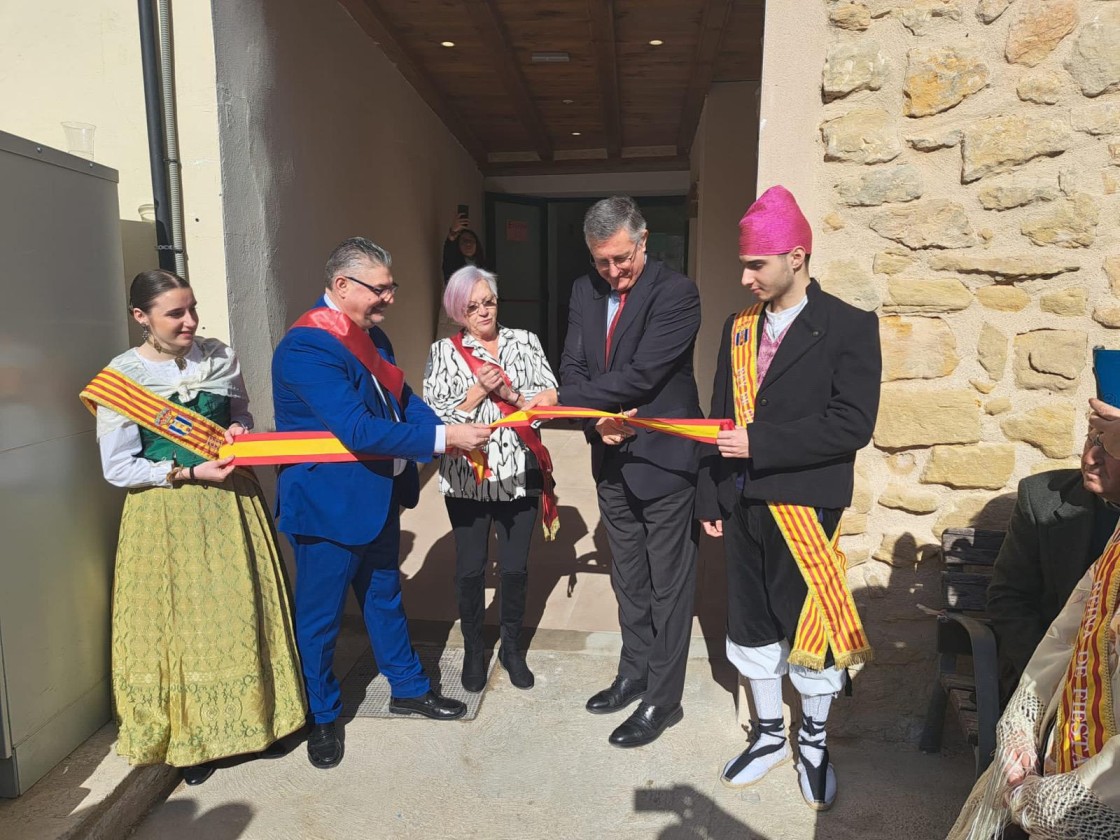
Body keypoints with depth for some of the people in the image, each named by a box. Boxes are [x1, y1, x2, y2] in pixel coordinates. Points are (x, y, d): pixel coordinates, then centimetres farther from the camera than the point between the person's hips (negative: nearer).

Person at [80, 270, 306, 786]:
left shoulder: (219, 357, 3)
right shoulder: (120, 377, -7)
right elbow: (118, 468, -8)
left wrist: (240, 433, -5)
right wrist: (190, 473, -16)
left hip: (231, 503, 3)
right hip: (166, 515, -3)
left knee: (242, 613, 9)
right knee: (179, 622, 6)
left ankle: (254, 719, 28)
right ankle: (188, 737, 25)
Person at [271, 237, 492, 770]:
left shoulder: (371, 335, 4)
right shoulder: (306, 346, -25)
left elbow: (403, 399, 5)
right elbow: (358, 430, -32)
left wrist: (454, 435, -11)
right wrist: (443, 439, -30)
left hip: (379, 496, 9)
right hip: (329, 503, -9)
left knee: (384, 596, 23)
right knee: (321, 614, 11)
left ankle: (407, 688, 42)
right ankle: (321, 716, 32)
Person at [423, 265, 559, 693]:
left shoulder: (525, 342, 4)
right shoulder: (444, 352, -1)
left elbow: (552, 400, -1)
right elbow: (435, 416, -8)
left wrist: (512, 393, -16)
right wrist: (478, 391, -18)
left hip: (520, 474, 1)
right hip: (467, 477, -1)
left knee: (515, 566, 11)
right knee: (470, 568, 10)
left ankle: (512, 647, 33)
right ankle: (473, 650, 33)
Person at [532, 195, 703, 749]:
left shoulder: (676, 293, -16)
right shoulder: (584, 291, 5)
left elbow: (641, 374, -24)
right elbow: (573, 368, 3)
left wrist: (563, 402, -19)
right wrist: (598, 419, -16)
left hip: (662, 458, -6)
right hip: (612, 458, 7)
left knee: (667, 585, 7)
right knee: (628, 580, 20)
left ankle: (662, 700, 22)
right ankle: (634, 675, 38)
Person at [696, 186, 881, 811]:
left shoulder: (849, 327, -8)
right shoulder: (739, 327, 8)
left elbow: (852, 425, -16)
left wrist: (761, 443, -20)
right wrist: (711, 497, 8)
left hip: (804, 507, -5)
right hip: (742, 504, 5)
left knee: (808, 629, 9)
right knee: (753, 626, 16)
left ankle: (814, 742, 34)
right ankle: (769, 735, 36)